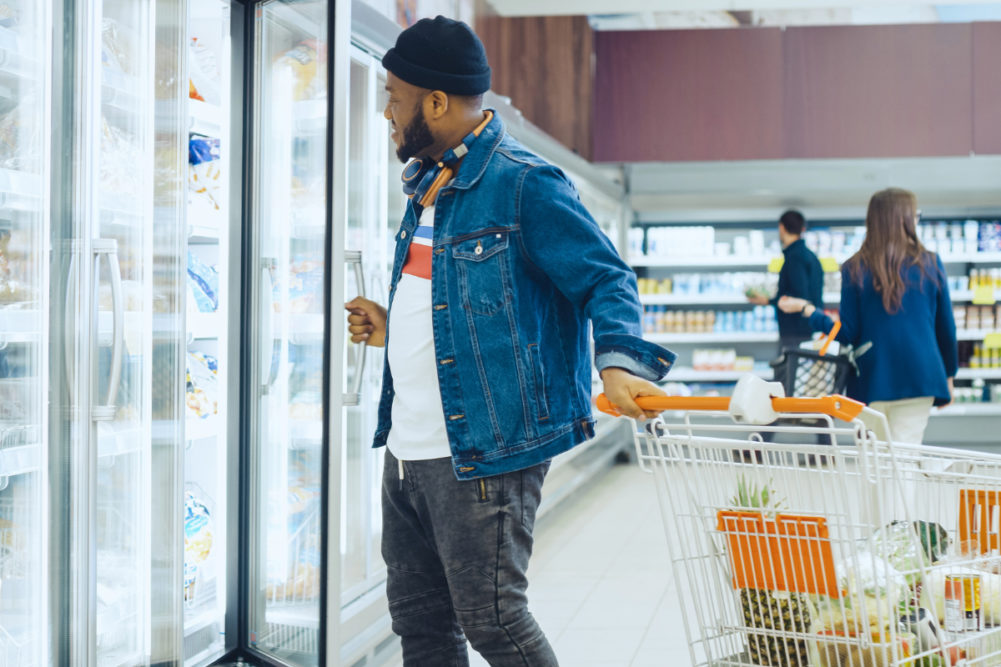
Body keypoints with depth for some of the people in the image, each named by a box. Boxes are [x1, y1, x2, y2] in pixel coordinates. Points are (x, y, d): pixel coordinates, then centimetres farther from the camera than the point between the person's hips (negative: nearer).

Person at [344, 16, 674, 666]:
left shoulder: (524, 184, -12)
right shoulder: (428, 183, 16)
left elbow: (605, 280, -14)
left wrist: (619, 360, -30)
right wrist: (393, 328, 18)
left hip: (483, 453, -9)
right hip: (408, 450, 9)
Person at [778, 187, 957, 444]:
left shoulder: (855, 269, -3)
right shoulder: (930, 264, 0)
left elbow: (849, 334, -3)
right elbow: (946, 327, 5)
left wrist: (806, 309, 9)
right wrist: (948, 375, 17)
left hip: (872, 382, 1)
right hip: (919, 379, -1)